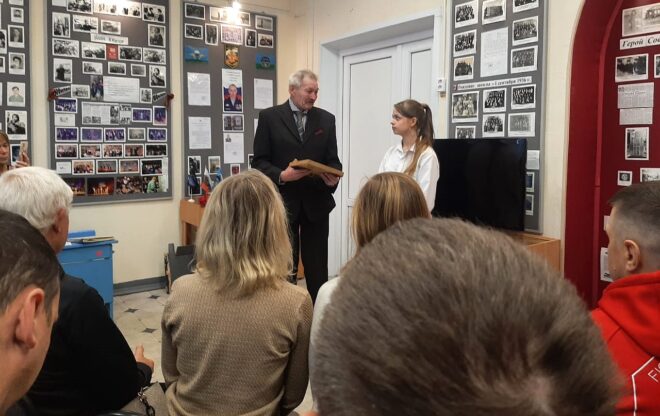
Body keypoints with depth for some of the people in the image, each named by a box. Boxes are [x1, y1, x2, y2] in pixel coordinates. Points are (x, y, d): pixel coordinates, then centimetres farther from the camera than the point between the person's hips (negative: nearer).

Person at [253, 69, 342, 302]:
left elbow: (333, 160, 6)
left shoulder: (326, 119, 8)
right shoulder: (269, 117, 0)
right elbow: (259, 161, -3)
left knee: (317, 267, 8)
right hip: (282, 201, -2)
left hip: (316, 202, 2)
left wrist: (333, 178, -15)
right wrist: (281, 175, -20)